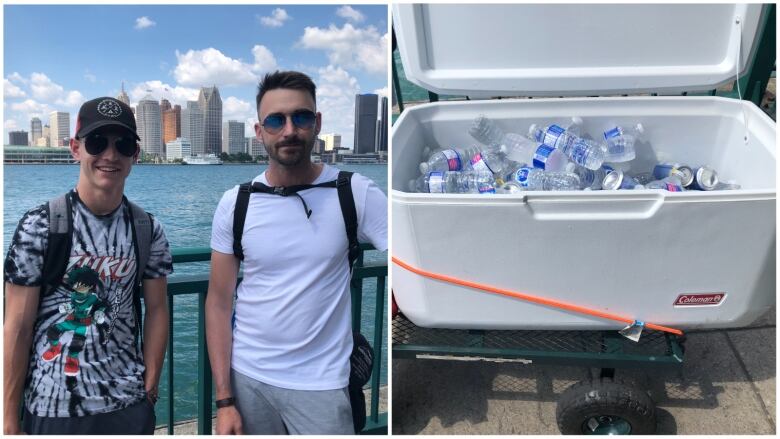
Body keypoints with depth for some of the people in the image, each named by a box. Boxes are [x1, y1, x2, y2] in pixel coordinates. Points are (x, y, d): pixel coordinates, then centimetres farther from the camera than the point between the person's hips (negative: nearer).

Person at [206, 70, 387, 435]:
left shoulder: (356, 194, -10)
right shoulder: (235, 203, -3)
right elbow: (219, 302, -1)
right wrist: (224, 400, -4)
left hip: (321, 384, -2)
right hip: (246, 376, 2)